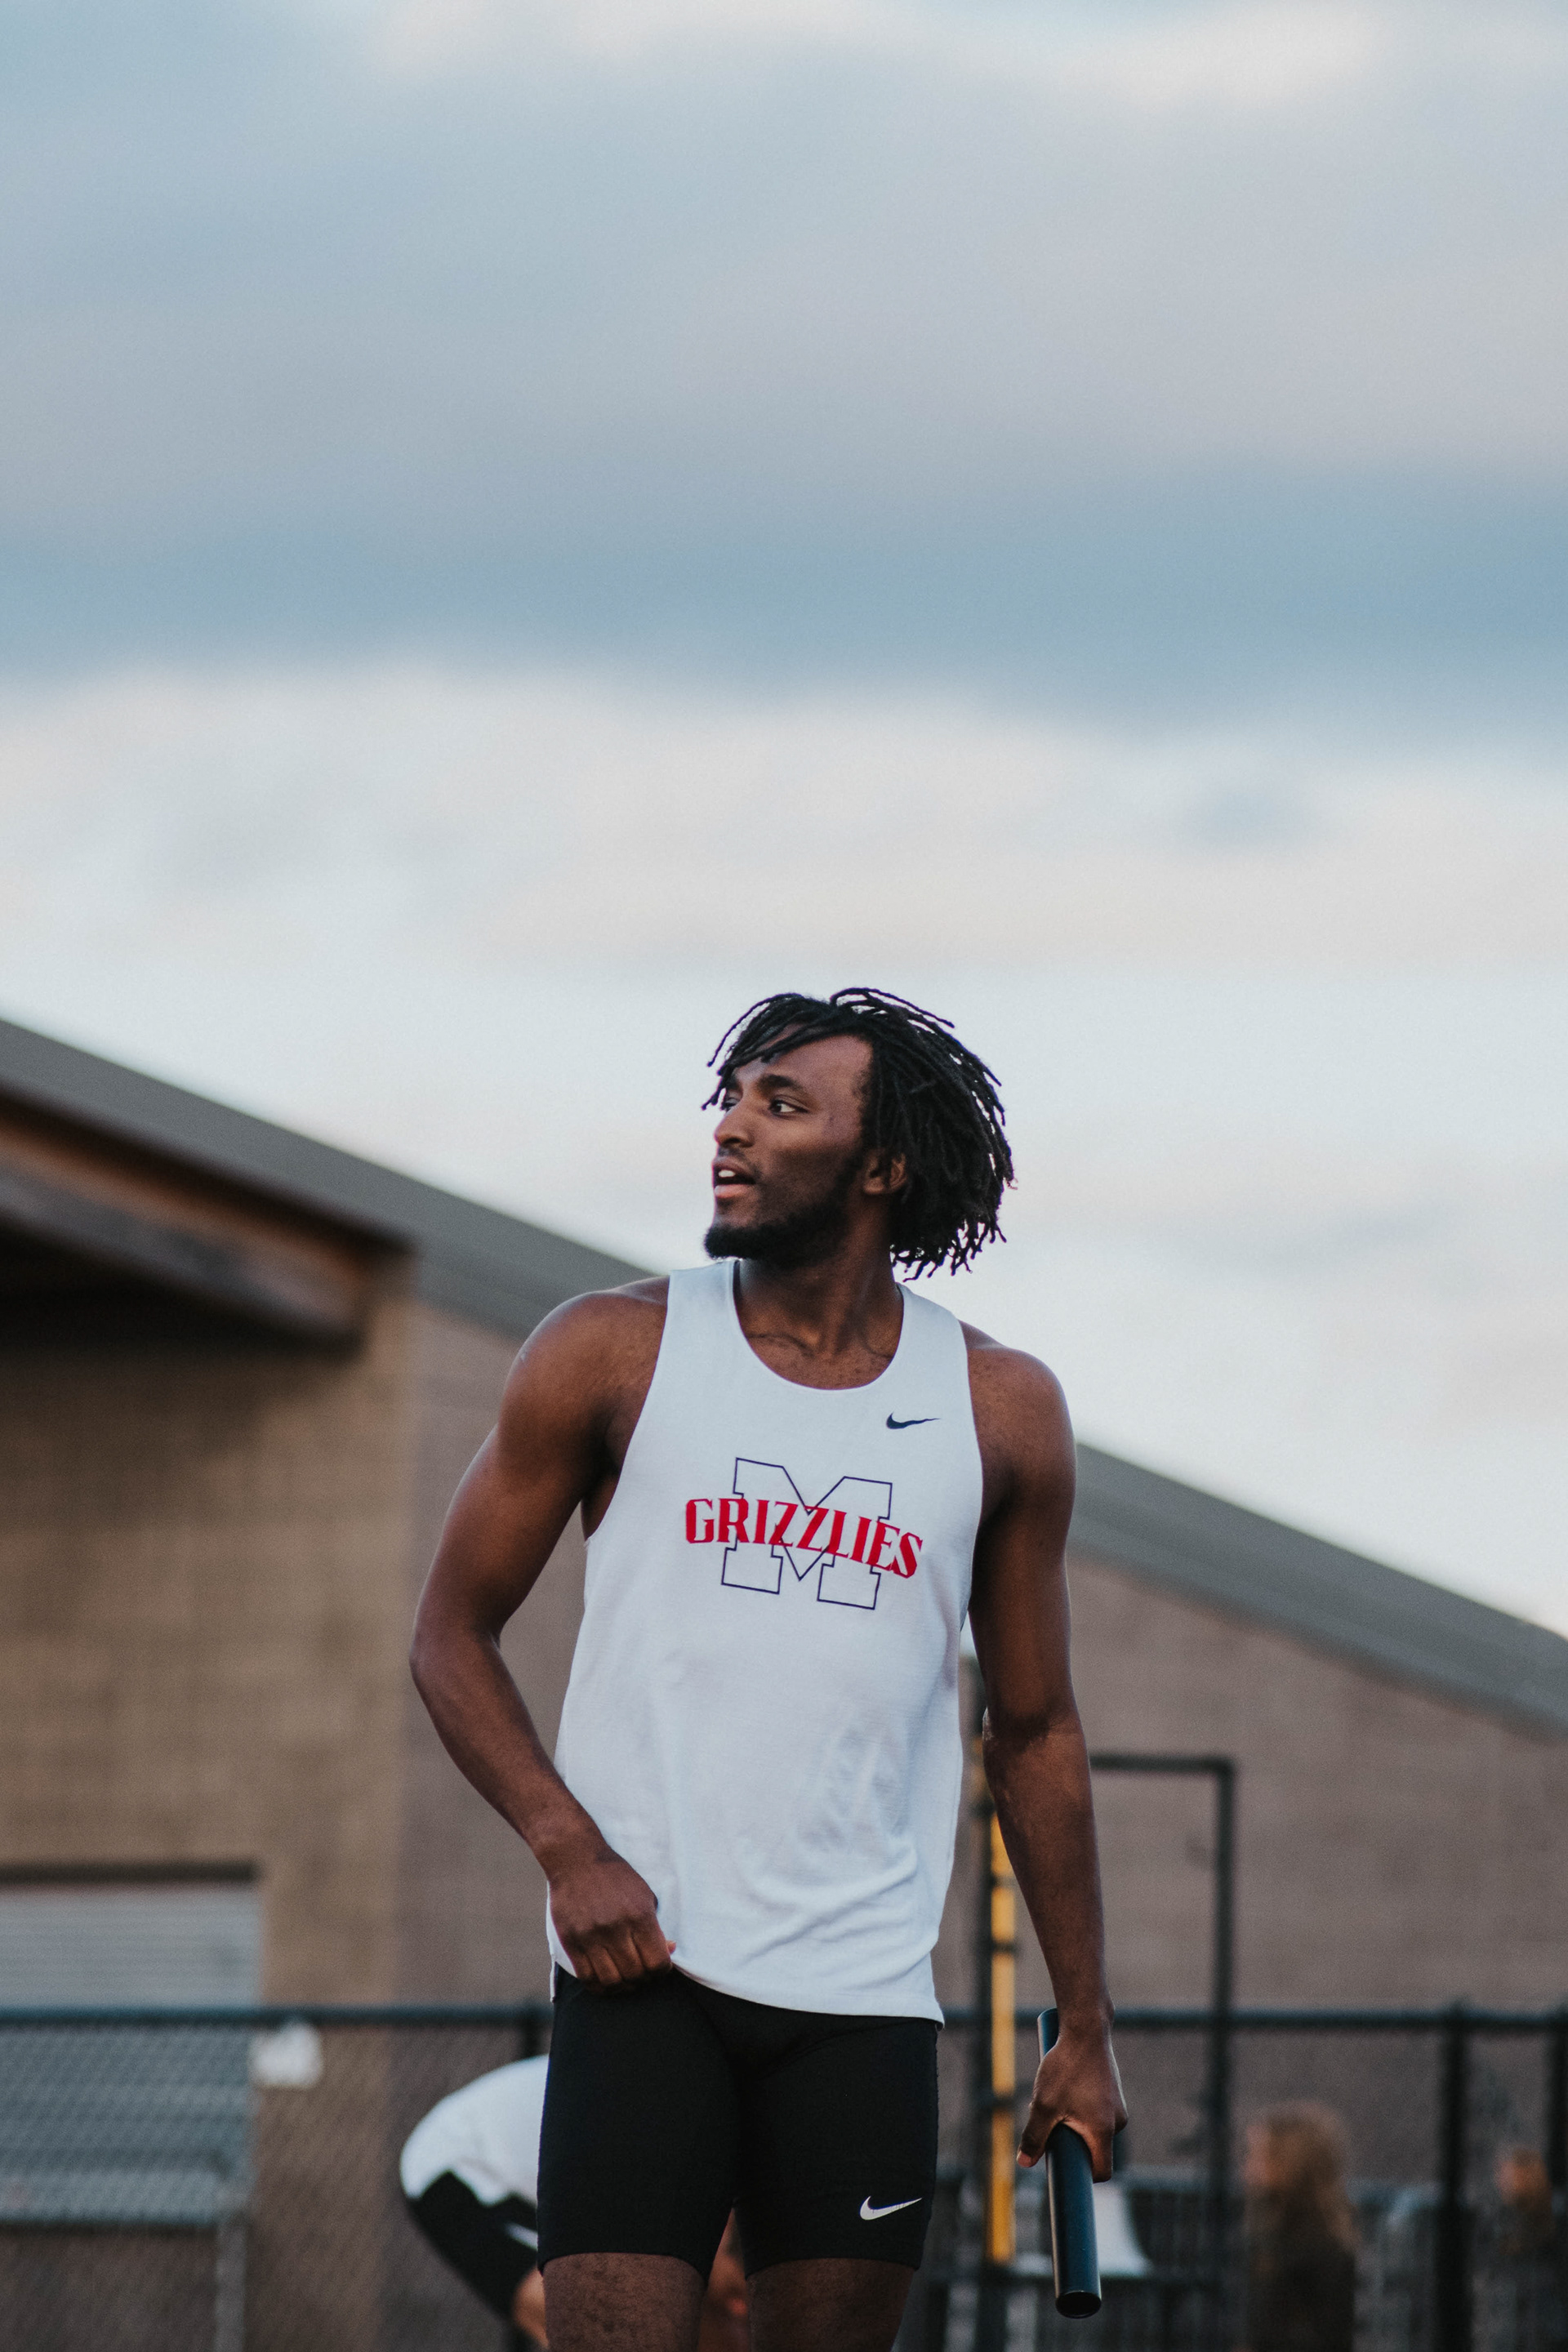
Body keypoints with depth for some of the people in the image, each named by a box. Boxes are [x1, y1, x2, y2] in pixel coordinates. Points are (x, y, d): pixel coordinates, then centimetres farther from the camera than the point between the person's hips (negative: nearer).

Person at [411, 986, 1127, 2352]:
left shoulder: (1003, 1413, 8)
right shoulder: (611, 1357, 3)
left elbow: (1036, 1734, 15)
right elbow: (453, 1637, 8)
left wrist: (1086, 2031, 13)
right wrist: (570, 1850, -8)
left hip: (867, 1999, 2)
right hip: (644, 1973, -2)